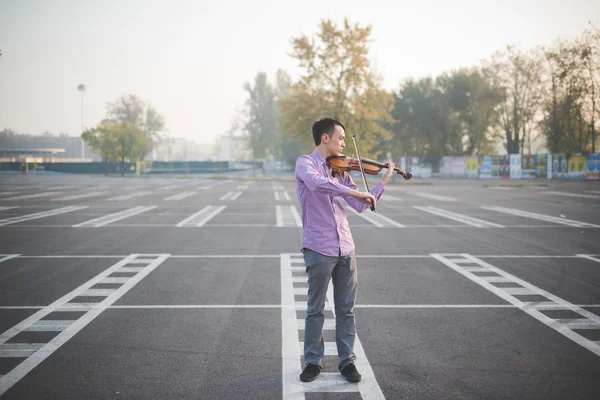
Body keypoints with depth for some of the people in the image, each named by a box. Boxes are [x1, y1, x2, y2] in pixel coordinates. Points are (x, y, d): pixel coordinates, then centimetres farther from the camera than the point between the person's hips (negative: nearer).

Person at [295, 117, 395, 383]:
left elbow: (360, 206, 14)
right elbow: (317, 183, -29)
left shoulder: (341, 170, 13)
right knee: (315, 310, 5)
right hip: (318, 249, -5)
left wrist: (384, 180, 11)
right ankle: (313, 361, 18)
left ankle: (347, 361, 19)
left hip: (345, 248, 6)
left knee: (346, 309, 9)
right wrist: (355, 192, -31)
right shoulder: (305, 163, -5)